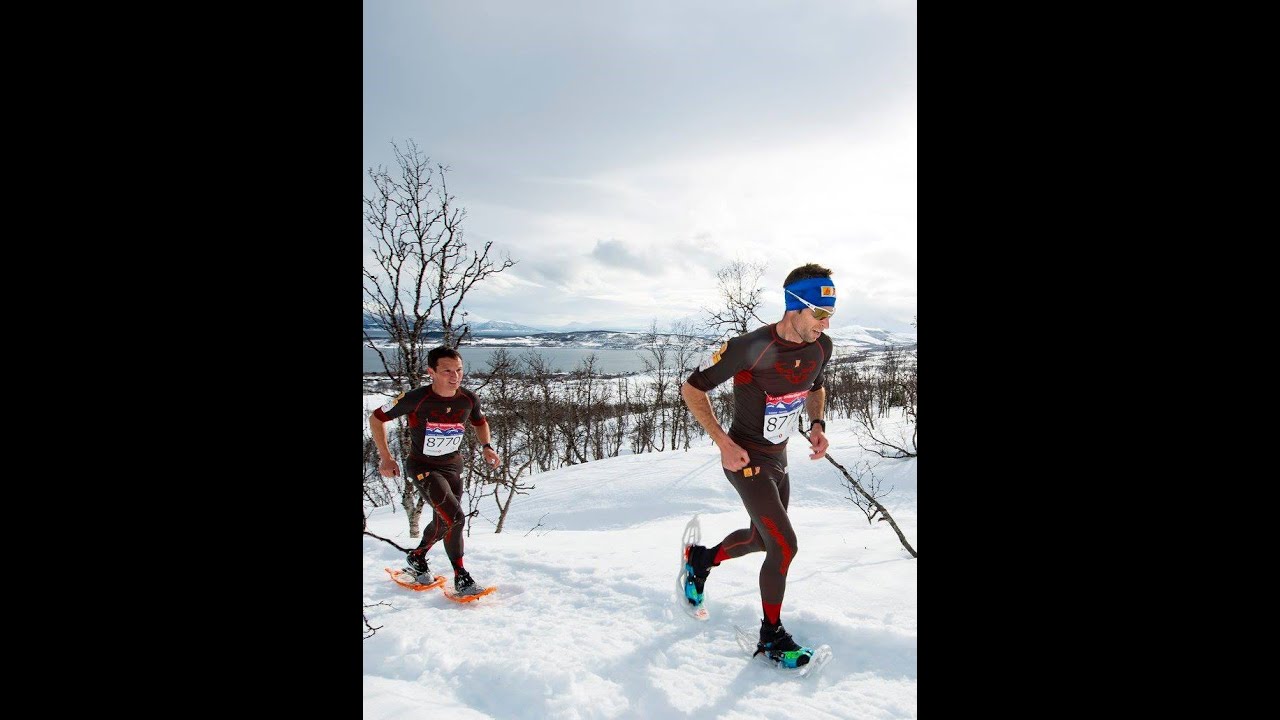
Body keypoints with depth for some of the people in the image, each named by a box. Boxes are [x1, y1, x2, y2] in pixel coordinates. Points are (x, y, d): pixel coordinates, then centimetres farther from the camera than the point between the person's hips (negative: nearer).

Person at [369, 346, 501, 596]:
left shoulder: (469, 399, -12)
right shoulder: (416, 398, -24)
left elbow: (480, 422, 11)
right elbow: (376, 418, -10)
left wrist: (486, 447, -7)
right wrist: (385, 457, -12)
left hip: (453, 465, 5)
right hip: (423, 466, -5)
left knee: (443, 522, 16)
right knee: (455, 517, -20)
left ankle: (417, 557, 45)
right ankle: (460, 577, -2)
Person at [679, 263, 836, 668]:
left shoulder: (821, 347, -7)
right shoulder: (751, 347, -27)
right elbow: (692, 389, -17)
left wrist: (817, 425, -3)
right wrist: (724, 443, -22)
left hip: (778, 458, 8)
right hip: (746, 459, -7)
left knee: (762, 538, 20)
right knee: (785, 546, -10)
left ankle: (701, 559, 47)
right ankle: (771, 635, 12)